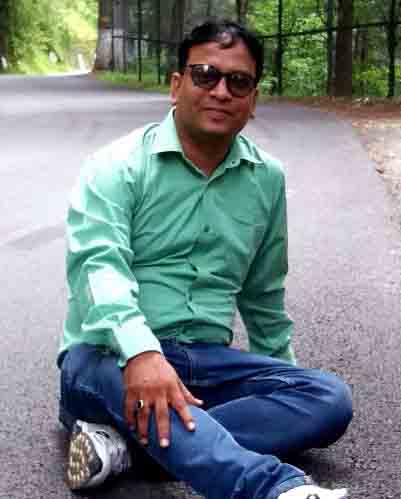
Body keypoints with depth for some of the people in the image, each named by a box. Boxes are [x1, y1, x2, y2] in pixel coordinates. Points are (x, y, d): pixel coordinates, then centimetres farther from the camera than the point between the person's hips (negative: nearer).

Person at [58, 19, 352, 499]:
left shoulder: (267, 179, 10)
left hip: (206, 360, 5)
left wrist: (282, 379, 28)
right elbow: (99, 263, -21)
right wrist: (141, 352, -39)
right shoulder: (118, 166, -4)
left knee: (328, 398, -19)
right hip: (110, 357, -4)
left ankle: (125, 442, -31)